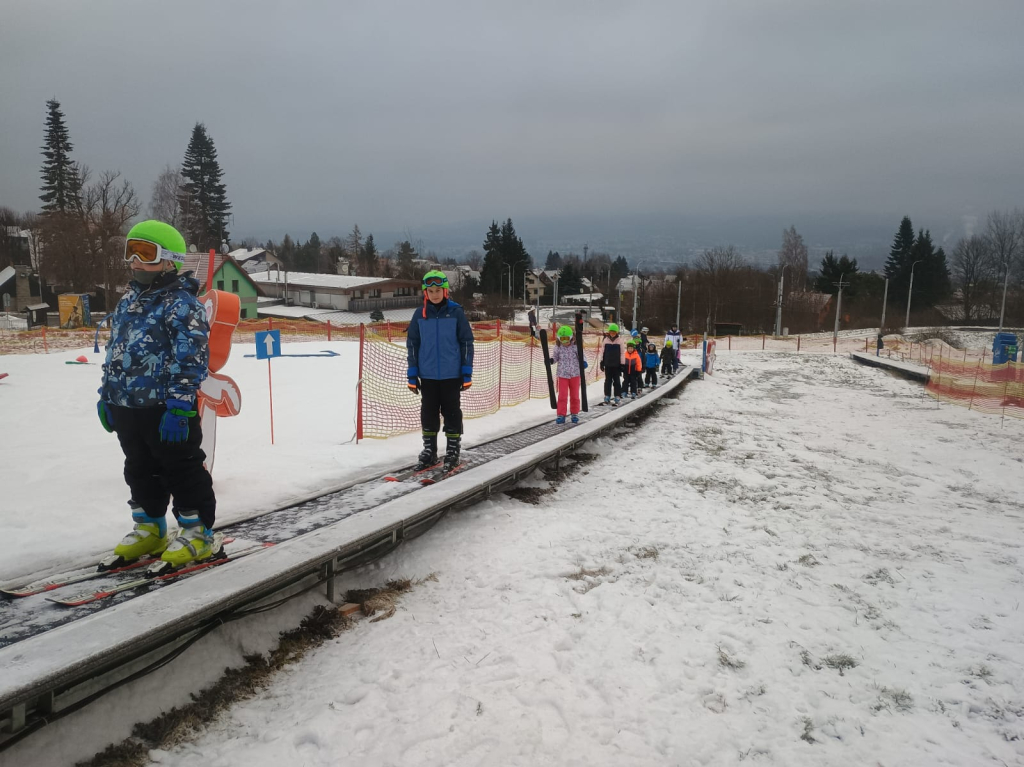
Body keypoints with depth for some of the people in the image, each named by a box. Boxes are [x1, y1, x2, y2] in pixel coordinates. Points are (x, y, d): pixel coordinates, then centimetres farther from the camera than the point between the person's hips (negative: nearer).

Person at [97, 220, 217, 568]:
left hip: (165, 409, -9)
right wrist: (106, 395, 19)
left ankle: (197, 532, 11)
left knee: (182, 469, 0)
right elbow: (113, 352, 21)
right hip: (126, 406, 9)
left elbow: (191, 359, -20)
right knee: (140, 470, 17)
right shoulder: (128, 301, 14)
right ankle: (150, 528, 30)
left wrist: (179, 406, -24)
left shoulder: (181, 303, -14)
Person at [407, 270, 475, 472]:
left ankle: (452, 452, 17)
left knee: (452, 412, 6)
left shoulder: (456, 312, -4)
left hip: (451, 374, -2)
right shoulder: (420, 314, 2)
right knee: (428, 412, 9)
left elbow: (466, 342, -1)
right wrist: (412, 375, 2)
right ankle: (429, 451, 22)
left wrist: (467, 373, -4)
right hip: (427, 375, 2)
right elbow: (412, 345, 5)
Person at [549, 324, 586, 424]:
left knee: (574, 395, 11)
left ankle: (575, 414, 25)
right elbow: (555, 358, 6)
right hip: (562, 375, 0)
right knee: (562, 395, -6)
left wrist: (584, 363, -20)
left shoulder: (576, 346, -8)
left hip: (575, 374, 0)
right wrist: (551, 360, -15)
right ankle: (561, 415, 1)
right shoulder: (558, 347, -4)